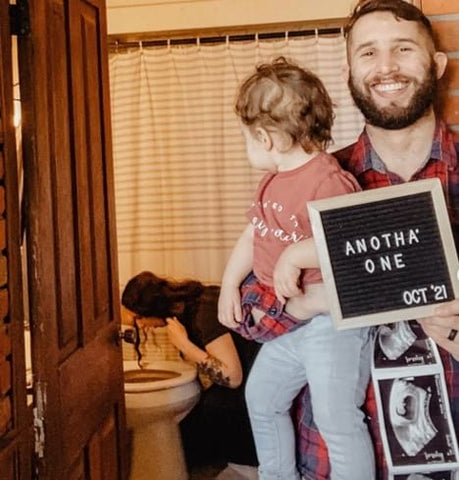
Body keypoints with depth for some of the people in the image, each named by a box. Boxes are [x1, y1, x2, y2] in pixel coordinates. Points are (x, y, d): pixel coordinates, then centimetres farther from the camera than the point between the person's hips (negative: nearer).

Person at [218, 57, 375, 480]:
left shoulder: (328, 181, -22)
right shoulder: (274, 182, 8)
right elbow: (252, 235, 15)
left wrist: (295, 255, -30)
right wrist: (230, 283, 6)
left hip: (330, 321, -10)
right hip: (285, 322, 10)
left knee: (336, 419, -5)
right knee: (262, 395, 23)